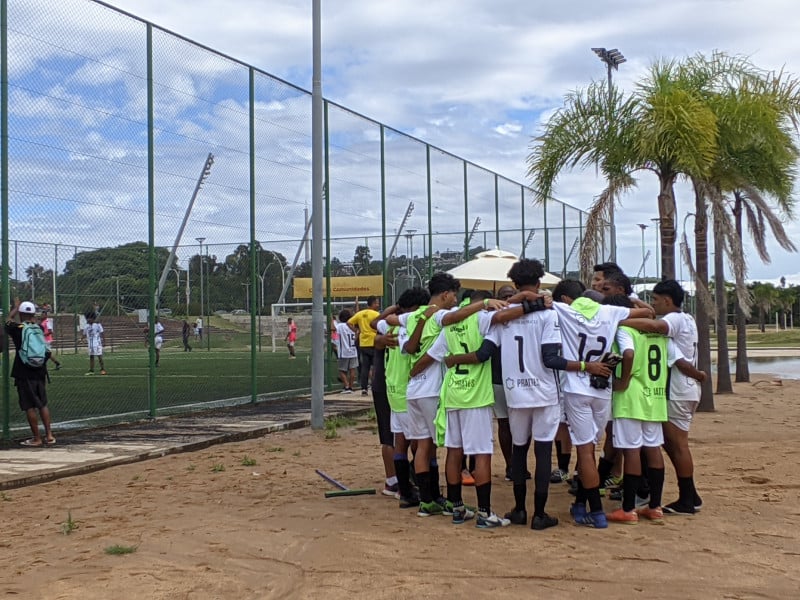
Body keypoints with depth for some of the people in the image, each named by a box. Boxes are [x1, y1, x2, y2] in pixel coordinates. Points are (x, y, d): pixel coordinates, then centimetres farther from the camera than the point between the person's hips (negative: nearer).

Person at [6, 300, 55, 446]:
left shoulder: (17, 328, -8)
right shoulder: (39, 328, 4)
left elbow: (8, 321, 14)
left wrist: (16, 307, 29)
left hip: (24, 374, -5)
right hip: (40, 372, 5)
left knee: (29, 406, 0)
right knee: (43, 404, 14)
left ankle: (37, 439, 1)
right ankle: (49, 435, 12)